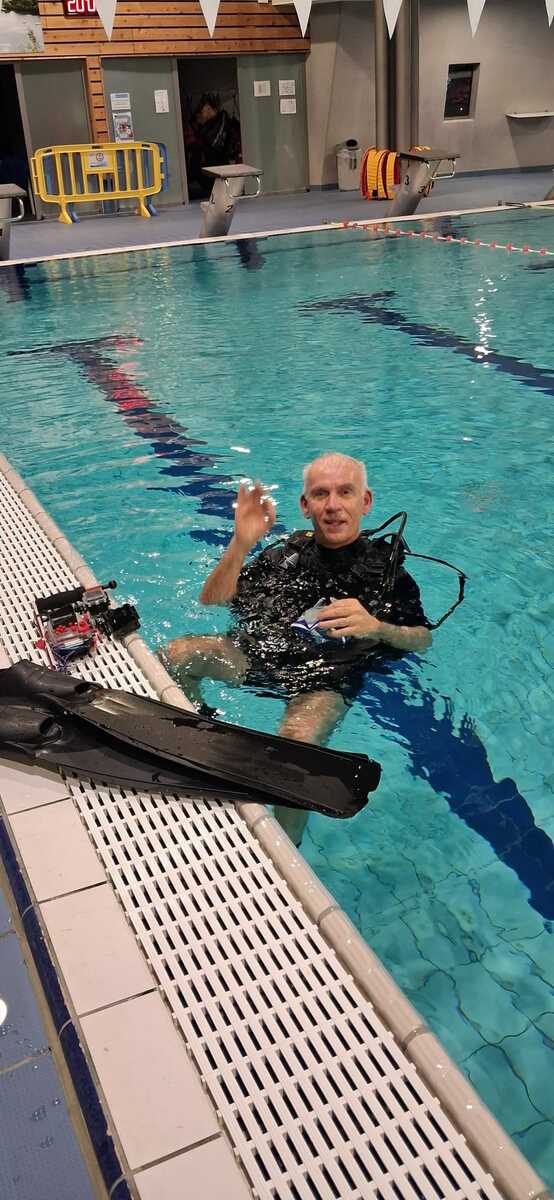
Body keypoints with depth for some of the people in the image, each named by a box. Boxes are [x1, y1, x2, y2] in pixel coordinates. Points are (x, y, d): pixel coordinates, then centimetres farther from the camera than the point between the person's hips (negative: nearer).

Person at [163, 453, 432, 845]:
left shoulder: (384, 567, 4)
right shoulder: (289, 552, 10)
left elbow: (424, 639, -1)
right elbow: (211, 602, 6)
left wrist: (376, 627, -22)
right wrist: (241, 544, -10)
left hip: (327, 679, -4)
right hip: (260, 651, 4)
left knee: (298, 739, -36)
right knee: (176, 654, -15)